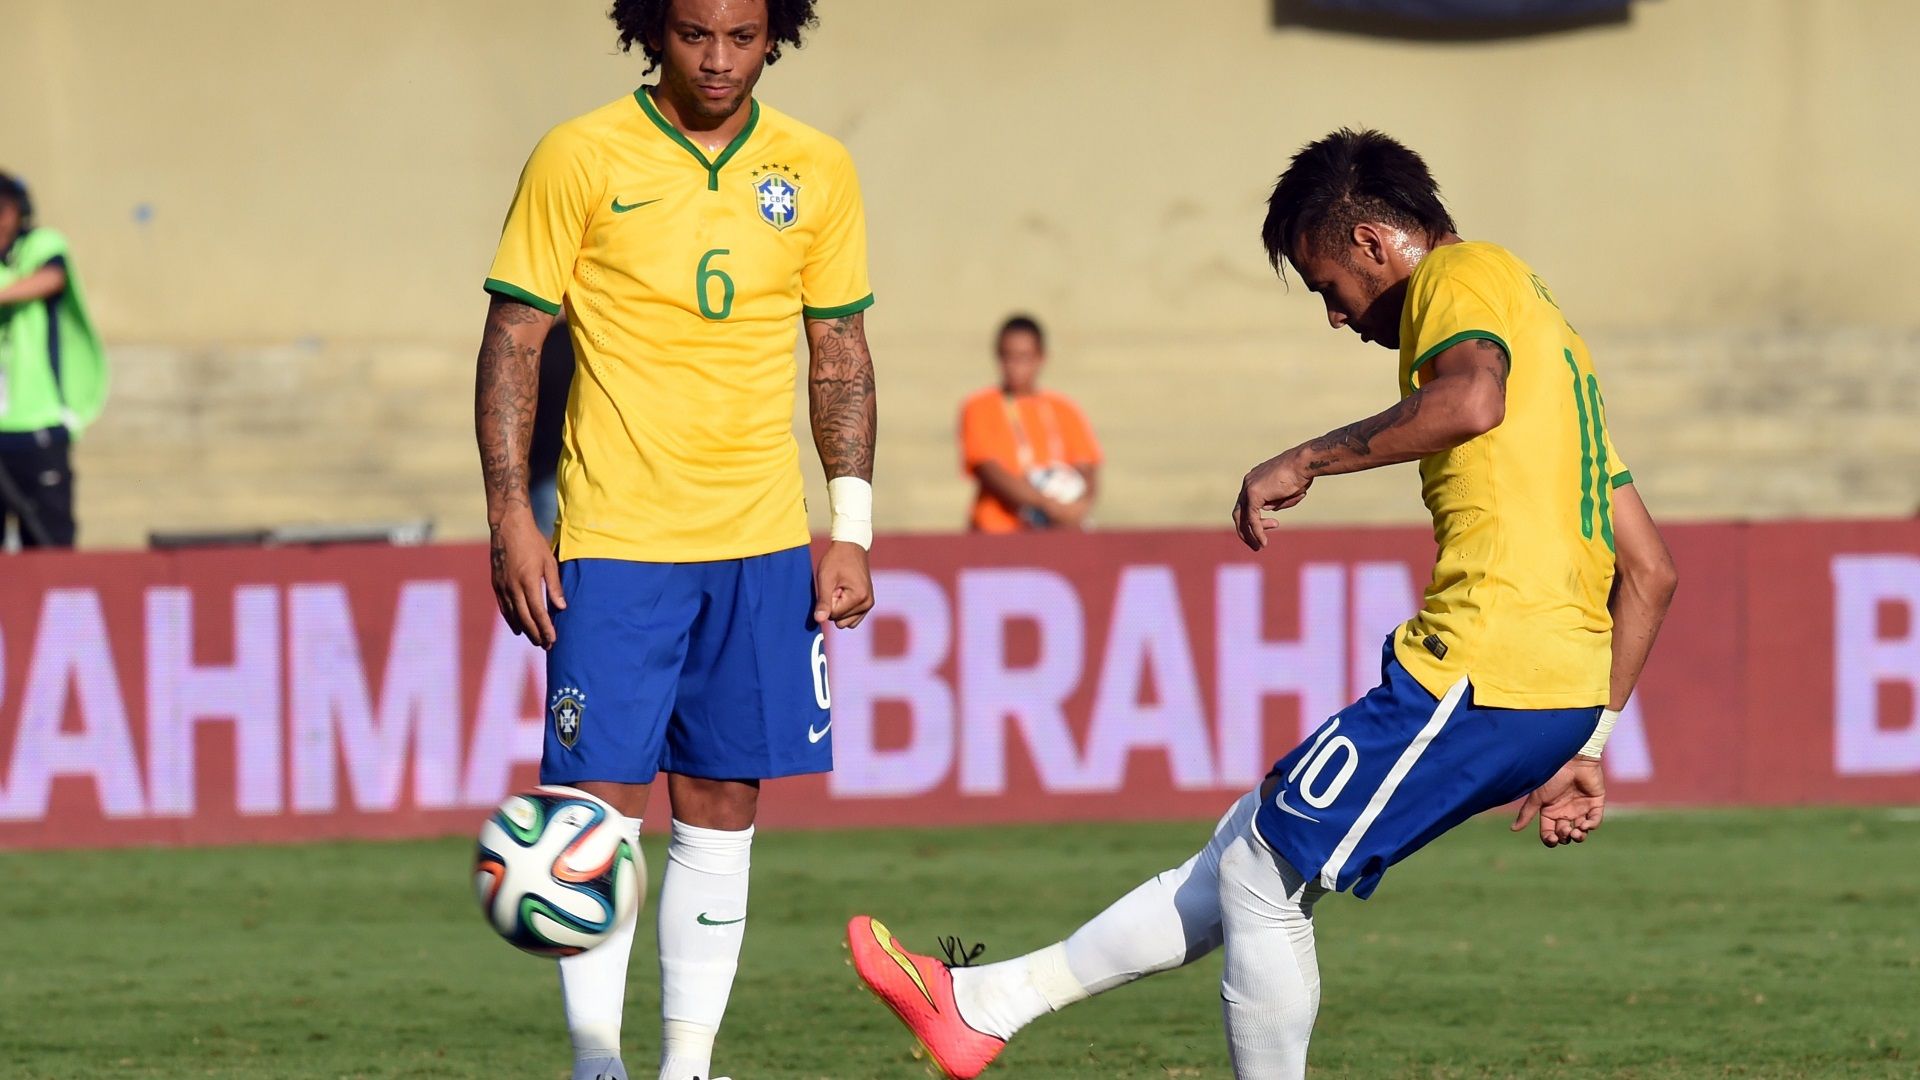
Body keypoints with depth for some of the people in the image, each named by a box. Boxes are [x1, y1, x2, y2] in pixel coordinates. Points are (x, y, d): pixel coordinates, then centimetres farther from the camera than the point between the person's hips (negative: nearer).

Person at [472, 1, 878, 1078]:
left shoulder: (817, 171, 6)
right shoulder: (580, 159, -4)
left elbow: (841, 353, 13)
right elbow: (513, 341, -2)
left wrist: (852, 526, 5)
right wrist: (511, 518, -8)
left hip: (764, 544, 3)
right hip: (615, 540, -3)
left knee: (722, 809, 5)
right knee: (605, 804, -6)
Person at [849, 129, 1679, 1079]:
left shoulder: (1463, 277, -1)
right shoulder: (1535, 314, 28)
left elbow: (1472, 401, -26)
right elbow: (1649, 571, 25)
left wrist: (1307, 460, -14)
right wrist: (1584, 749, 23)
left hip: (1483, 671, -10)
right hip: (1566, 696, 10)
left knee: (1260, 877, 1)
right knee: (1252, 848, 16)